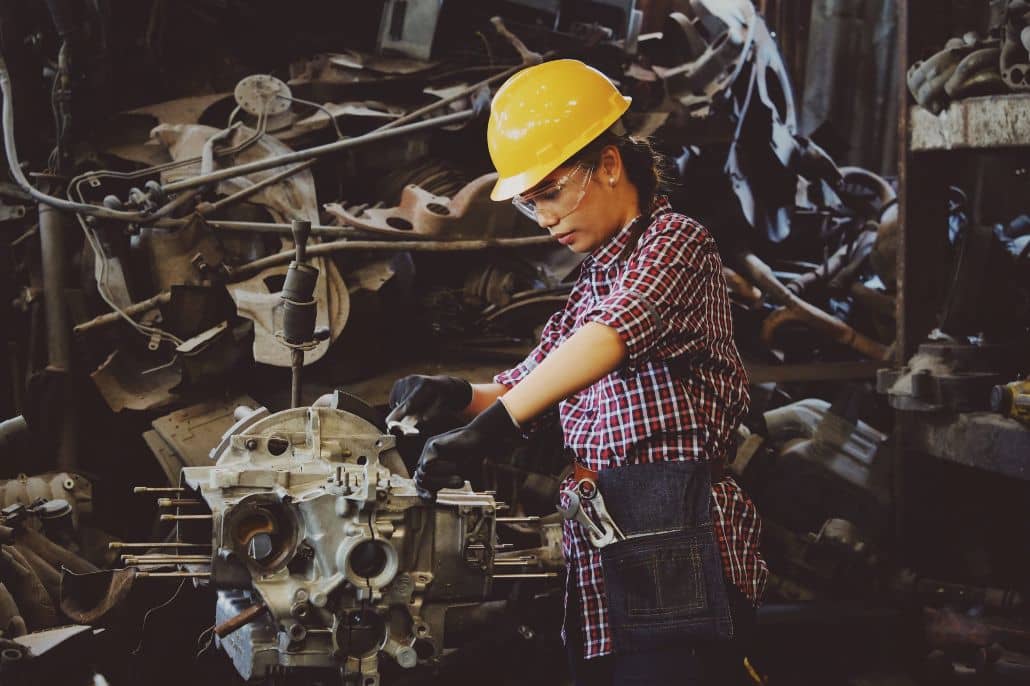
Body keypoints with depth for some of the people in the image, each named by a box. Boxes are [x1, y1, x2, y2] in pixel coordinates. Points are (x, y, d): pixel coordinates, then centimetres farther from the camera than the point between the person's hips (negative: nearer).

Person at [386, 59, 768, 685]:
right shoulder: (593, 282, 22)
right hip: (600, 563, 8)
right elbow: (529, 383, 24)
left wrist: (496, 424, -35)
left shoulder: (675, 241, -5)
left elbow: (612, 334, -25)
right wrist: (458, 396, 1)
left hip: (673, 551, -8)